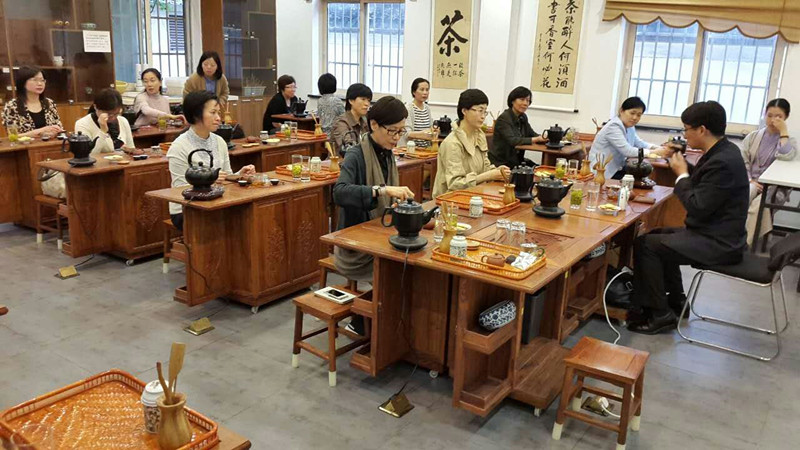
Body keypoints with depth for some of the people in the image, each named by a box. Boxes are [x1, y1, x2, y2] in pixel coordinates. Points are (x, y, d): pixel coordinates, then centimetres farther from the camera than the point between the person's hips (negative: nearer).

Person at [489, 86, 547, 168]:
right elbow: (512, 140, -25)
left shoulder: (523, 117, 11)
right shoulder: (503, 118, -14)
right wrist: (536, 139, -27)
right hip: (501, 163, -8)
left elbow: (532, 134, 10)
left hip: (517, 160, 8)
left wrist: (544, 138, -12)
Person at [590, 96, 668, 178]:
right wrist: (654, 152, -22)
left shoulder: (630, 126, 10)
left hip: (617, 169, 9)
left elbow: (639, 143, 14)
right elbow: (627, 151, -25)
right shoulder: (614, 126, -18)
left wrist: (658, 148, -4)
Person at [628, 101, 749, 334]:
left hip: (718, 243, -10)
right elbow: (700, 186, 15)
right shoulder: (723, 151, 5)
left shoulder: (722, 162, -25)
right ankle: (675, 300, 29)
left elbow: (697, 208, -25)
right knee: (659, 236, 23)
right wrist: (682, 163, 5)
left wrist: (681, 174, -14)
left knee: (645, 245, -13)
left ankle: (659, 314, -4)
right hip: (714, 231, 10)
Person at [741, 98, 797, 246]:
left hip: (774, 187, -1)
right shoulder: (753, 136, 12)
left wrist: (783, 131, -9)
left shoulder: (789, 141, 8)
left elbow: (786, 157, -16)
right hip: (751, 182, 1)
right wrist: (750, 181, -12)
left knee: (758, 204, -34)